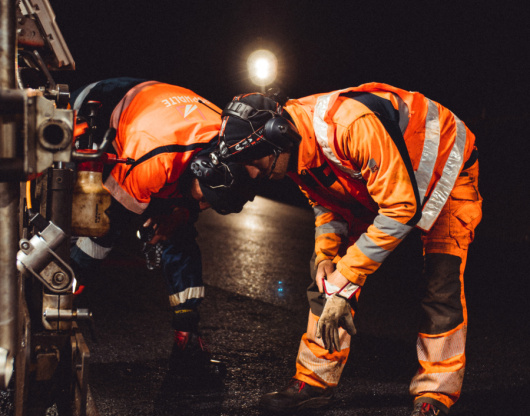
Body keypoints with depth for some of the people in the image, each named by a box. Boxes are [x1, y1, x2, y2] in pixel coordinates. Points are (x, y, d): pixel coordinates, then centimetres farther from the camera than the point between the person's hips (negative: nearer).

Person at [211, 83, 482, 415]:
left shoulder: (352, 124, -41)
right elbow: (326, 202, 3)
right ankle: (314, 381, 8)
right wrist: (325, 253, -17)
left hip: (445, 171, -7)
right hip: (374, 183, 7)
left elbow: (401, 208, -38)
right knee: (330, 278, -1)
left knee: (443, 286, -18)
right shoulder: (296, 150, -14)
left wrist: (345, 281, -36)